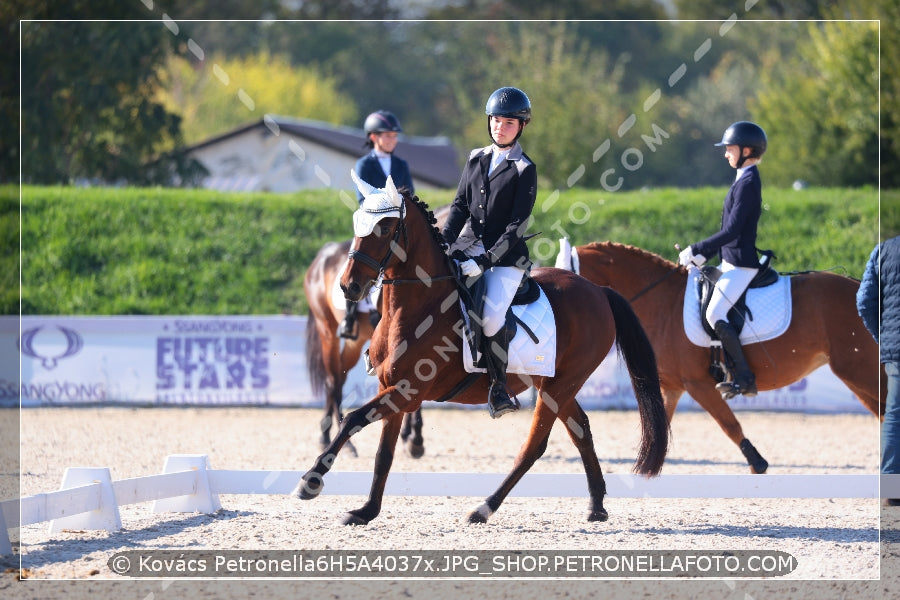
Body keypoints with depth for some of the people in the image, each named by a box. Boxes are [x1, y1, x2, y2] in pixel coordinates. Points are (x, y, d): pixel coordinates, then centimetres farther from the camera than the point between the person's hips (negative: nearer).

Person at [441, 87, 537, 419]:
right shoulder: (476, 159, 11)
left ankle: (499, 387, -8)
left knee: (491, 317, -27)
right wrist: (443, 242, -6)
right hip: (468, 245, 5)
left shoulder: (524, 170, -4)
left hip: (505, 255, -5)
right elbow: (460, 206, 11)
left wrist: (485, 261, -19)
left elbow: (517, 227, -10)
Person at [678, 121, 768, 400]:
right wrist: (703, 255, 15)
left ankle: (744, 377, -12)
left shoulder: (748, 183, -16)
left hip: (741, 263, -10)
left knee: (715, 315, -16)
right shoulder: (745, 180, 15)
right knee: (717, 315, 11)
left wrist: (696, 250, -21)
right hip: (733, 260, 10)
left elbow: (732, 230, -23)